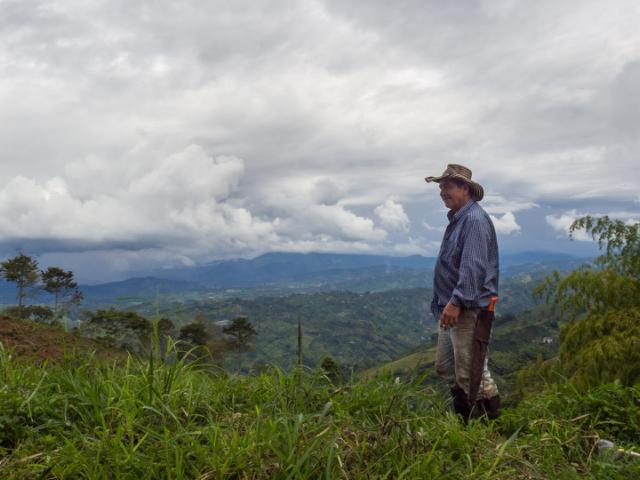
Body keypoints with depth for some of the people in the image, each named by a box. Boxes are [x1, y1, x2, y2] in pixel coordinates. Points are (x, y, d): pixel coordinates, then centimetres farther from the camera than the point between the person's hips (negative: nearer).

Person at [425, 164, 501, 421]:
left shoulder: (474, 219, -15)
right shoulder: (457, 219, 16)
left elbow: (473, 267, -25)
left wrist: (456, 301, -29)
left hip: (470, 310, -11)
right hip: (452, 307, 11)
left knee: (471, 372, -5)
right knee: (444, 366, 18)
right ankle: (463, 417, 30)